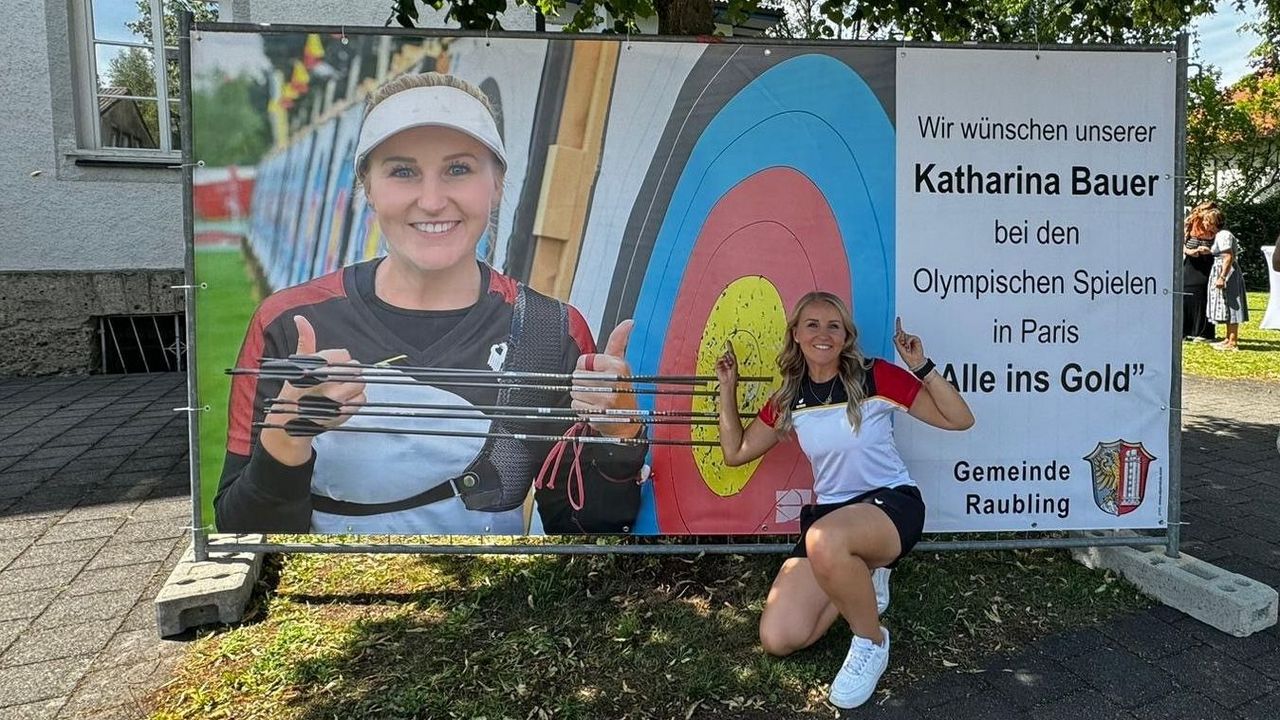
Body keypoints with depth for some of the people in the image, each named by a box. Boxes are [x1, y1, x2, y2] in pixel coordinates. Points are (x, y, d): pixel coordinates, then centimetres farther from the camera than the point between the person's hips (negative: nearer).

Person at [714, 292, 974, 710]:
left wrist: (921, 367, -19)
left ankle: (872, 641, -12)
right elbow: (736, 452, 12)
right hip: (830, 512, 5)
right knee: (778, 640, -10)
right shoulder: (789, 399, 4)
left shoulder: (877, 377, -9)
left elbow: (960, 420, -7)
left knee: (824, 540, -42)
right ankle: (863, 579, 16)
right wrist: (727, 388, 7)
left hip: (892, 502, -5)